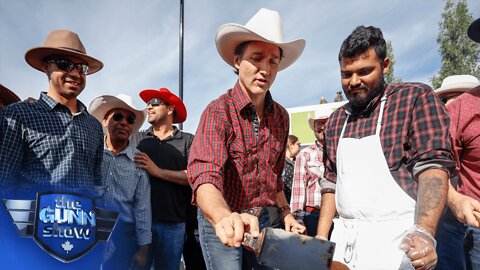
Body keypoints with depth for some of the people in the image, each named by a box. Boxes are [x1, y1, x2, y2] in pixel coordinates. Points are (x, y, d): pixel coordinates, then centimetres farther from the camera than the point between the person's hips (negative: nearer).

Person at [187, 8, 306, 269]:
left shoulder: (281, 116, -1)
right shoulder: (218, 111, -20)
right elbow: (204, 176, -35)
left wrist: (286, 214, 6)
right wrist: (225, 218, -52)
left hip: (267, 220, 5)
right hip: (222, 224, -5)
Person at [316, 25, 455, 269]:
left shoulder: (416, 98, -5)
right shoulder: (336, 120, 11)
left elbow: (433, 166, -14)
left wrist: (424, 231, -27)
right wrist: (321, 238, 6)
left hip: (395, 240, -5)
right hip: (344, 239, 5)